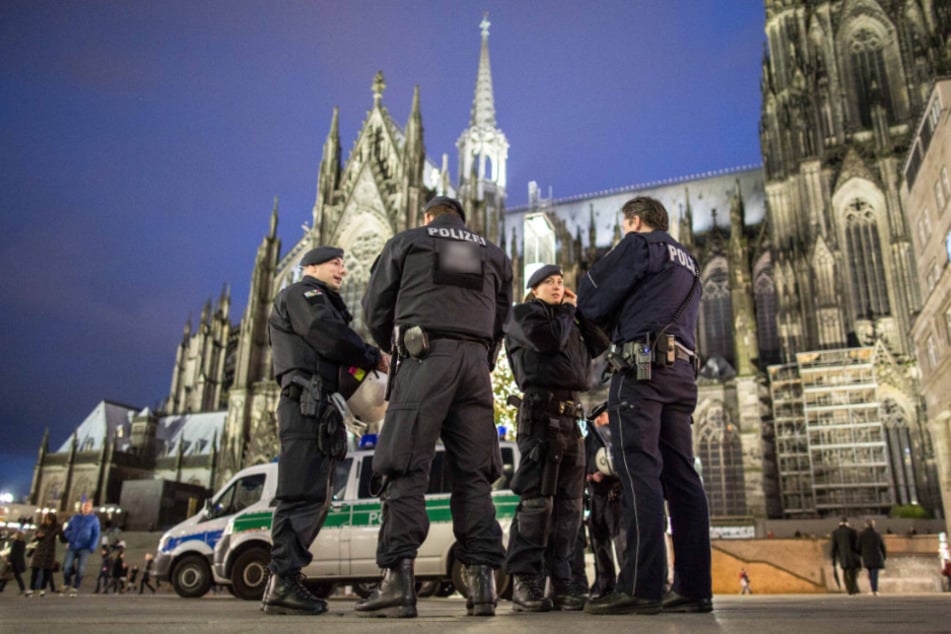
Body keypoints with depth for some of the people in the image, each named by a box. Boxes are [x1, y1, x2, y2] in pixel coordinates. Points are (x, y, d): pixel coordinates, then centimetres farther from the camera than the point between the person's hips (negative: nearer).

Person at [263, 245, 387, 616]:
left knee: (314, 497, 7)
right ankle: (282, 582, -16)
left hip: (317, 408, 10)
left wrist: (365, 363, 6)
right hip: (308, 404, -10)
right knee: (303, 495, -15)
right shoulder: (301, 294, 5)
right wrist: (373, 357, -2)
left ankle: (283, 583, 9)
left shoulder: (323, 304, 34)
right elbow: (328, 335, -12)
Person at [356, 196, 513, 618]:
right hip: (477, 360, 4)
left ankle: (398, 579, -14)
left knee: (406, 467, -7)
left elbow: (376, 308, 15)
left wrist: (396, 349, 30)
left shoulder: (405, 242, 16)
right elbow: (502, 318, 20)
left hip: (426, 357, -3)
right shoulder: (494, 255, 26)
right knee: (473, 472, 3)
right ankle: (481, 580, -2)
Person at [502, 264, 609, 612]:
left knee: (569, 502, 3)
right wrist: (568, 311, 6)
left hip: (570, 416, 7)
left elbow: (601, 345, 17)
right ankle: (524, 583, -12)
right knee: (537, 498, -13)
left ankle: (561, 582, 6)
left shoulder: (568, 321, 29)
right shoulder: (524, 313, 9)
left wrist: (579, 311, 14)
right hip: (541, 412, -7)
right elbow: (548, 339, -11)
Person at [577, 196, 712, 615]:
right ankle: (693, 587, 1)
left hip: (642, 365, -8)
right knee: (680, 475, 3)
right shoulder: (687, 262, 29)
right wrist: (616, 323, 26)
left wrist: (596, 314, 22)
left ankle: (641, 586, -19)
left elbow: (593, 300, 2)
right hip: (680, 371, 8)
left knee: (639, 471, -14)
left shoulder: (639, 244, 5)